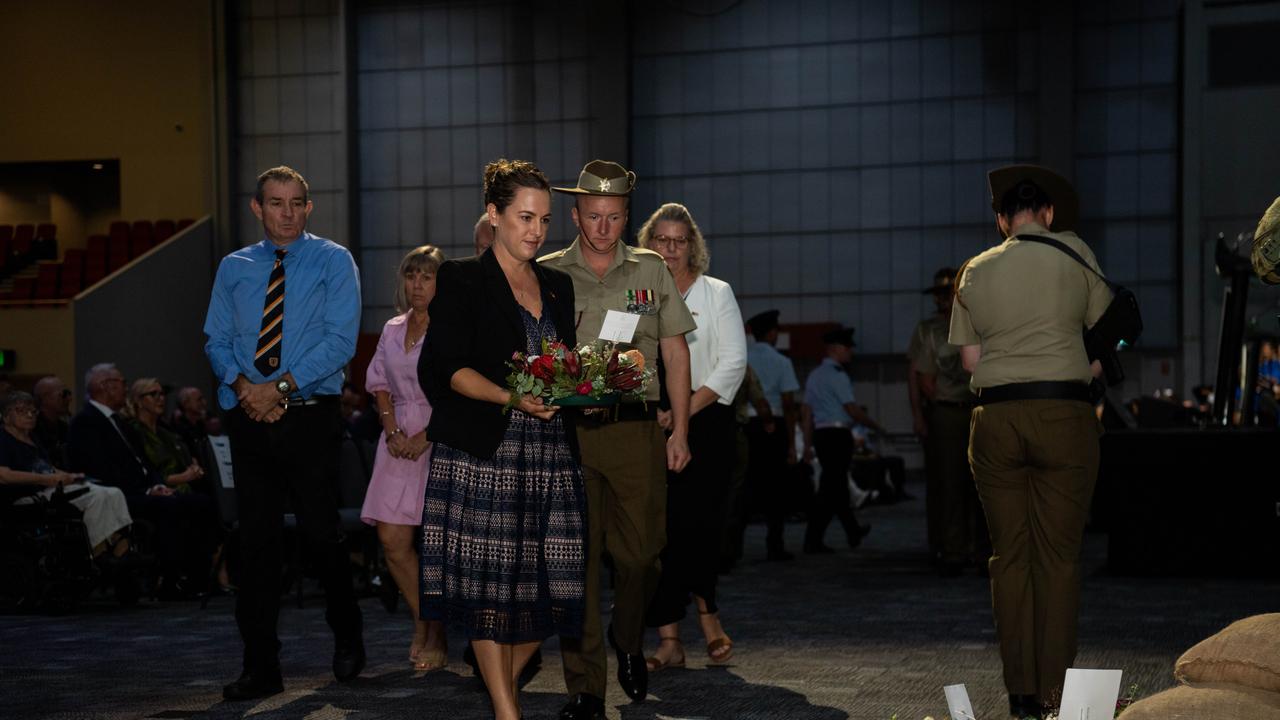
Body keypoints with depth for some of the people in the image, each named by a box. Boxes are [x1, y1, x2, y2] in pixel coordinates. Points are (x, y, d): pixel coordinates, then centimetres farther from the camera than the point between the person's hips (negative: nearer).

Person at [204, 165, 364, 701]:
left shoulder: (333, 261, 2)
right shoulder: (233, 268, 13)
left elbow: (340, 340, -8)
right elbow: (217, 340, 10)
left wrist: (281, 387, -15)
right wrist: (242, 385, -10)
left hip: (311, 416, -3)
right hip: (250, 418, 3)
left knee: (321, 535, 1)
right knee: (255, 540, 2)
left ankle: (347, 639, 25)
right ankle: (260, 667, 7)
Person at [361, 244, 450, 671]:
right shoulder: (392, 330, 15)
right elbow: (380, 384, 15)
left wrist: (425, 436, -15)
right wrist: (392, 430, -1)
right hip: (399, 440, 5)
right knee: (392, 538, -2)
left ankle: (436, 639, 5)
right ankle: (422, 624, 16)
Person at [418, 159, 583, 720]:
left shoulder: (558, 287, 18)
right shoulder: (462, 281, 1)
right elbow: (445, 369, -8)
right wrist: (510, 398, -21)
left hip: (550, 452, 5)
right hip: (482, 452, -5)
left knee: (549, 579, 0)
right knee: (488, 580, -4)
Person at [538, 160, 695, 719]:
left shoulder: (651, 271, 10)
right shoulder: (546, 274, 7)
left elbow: (675, 353, 11)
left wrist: (680, 430, 6)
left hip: (635, 428, 1)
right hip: (568, 431, -1)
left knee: (640, 551, 2)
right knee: (577, 557, -2)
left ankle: (628, 641, 32)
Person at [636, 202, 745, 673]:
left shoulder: (716, 293, 8)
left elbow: (733, 361, -1)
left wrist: (687, 408, -12)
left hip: (706, 422, -2)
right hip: (650, 426, 2)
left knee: (696, 524, -12)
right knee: (658, 531, -3)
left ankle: (705, 612, 11)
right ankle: (669, 641, 1)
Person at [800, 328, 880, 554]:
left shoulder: (814, 376, 14)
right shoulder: (837, 376, -12)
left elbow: (807, 412, 14)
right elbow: (852, 409, -14)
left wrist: (808, 444, 16)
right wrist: (876, 427, -2)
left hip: (821, 434, 9)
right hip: (838, 435, -9)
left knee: (838, 485, 18)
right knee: (830, 489, -7)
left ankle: (853, 533, 31)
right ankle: (813, 540, -10)